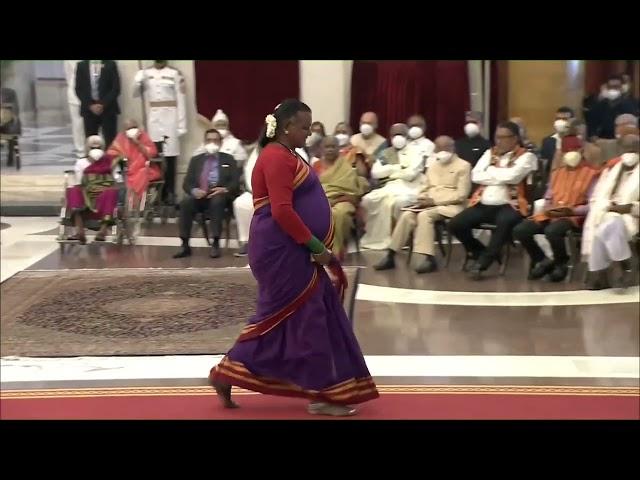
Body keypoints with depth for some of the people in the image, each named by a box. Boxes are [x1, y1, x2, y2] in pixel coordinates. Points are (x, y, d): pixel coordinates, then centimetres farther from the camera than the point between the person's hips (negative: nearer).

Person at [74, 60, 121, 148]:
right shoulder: (81, 66, 9)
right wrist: (90, 105, -9)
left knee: (110, 141, -6)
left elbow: (116, 88, -3)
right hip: (89, 109, 2)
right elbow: (79, 89, 4)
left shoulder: (111, 64, 3)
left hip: (108, 109, -2)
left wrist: (103, 104, -12)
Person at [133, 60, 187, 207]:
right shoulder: (144, 73, 9)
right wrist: (138, 81, -12)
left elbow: (181, 100, -1)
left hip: (170, 121, -2)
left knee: (170, 158, -2)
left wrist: (181, 125, -5)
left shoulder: (175, 74, 0)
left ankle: (170, 193, 2)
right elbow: (135, 93, 9)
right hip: (153, 121, 2)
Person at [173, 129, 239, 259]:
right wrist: (194, 190, -14)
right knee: (185, 202, -30)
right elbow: (187, 183, 10)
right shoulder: (196, 160, 19)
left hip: (220, 196, -2)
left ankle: (215, 245, -35)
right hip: (199, 196, 2)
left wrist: (225, 189, -18)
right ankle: (185, 246, -28)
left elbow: (235, 182, 3)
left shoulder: (228, 159, 15)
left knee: (217, 201, -36)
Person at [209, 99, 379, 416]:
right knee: (306, 316, -3)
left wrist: (318, 246, 15)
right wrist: (316, 246, -18)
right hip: (282, 251, -10)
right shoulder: (277, 157, -16)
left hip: (292, 251, 10)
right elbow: (282, 212, -24)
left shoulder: (284, 155, 17)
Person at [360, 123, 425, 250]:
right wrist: (398, 167, -1)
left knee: (399, 201, -38)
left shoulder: (415, 153, 7)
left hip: (409, 189, -4)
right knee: (369, 199, -24)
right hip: (388, 188, 4)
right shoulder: (386, 153, 19)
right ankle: (376, 236, -11)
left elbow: (410, 174, -9)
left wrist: (389, 172, 3)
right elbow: (375, 173, 5)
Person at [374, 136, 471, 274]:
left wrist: (435, 200, -16)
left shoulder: (463, 166, -1)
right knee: (407, 215, -21)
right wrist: (423, 200, -4)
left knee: (424, 215, -33)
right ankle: (391, 255, -21)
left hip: (450, 205, -6)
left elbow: (461, 195, -11)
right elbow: (425, 188, 21)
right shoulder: (433, 165, 21)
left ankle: (429, 258, -35)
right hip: (430, 204, 6)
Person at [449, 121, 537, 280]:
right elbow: (475, 176, 4)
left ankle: (482, 262, -23)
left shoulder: (526, 156, 2)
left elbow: (512, 176, -17)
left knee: (505, 222, -38)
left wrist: (491, 171, -1)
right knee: (455, 224, -13)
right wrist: (501, 177, -4)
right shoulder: (490, 153, 17)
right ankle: (482, 253, 9)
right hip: (483, 204, 5)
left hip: (508, 205, -5)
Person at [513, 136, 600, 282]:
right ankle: (543, 260, 3)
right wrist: (548, 209, -3)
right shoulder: (557, 173, 22)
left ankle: (561, 264, -9)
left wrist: (572, 210, -21)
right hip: (550, 214, 6)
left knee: (552, 231, -39)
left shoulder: (591, 174, 2)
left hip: (575, 215, -6)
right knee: (520, 230, -18)